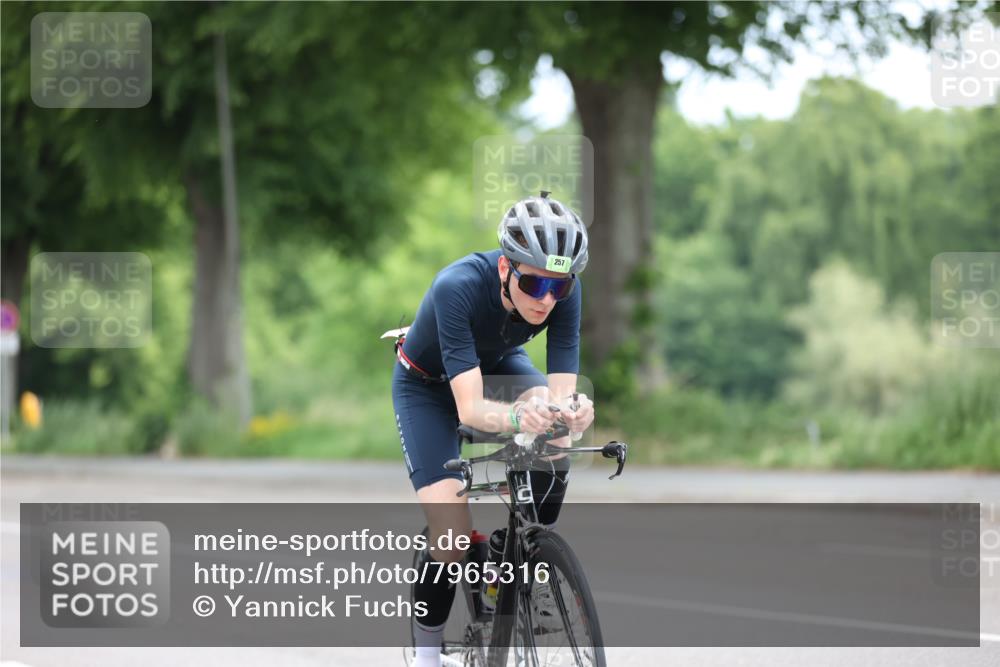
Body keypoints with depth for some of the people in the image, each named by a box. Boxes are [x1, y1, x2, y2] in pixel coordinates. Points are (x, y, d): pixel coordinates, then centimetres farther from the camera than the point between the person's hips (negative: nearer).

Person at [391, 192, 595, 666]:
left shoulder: (563, 291, -29)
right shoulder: (459, 288, -40)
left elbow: (561, 390, -32)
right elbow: (469, 408, -44)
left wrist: (570, 411, -56)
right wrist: (517, 418, -64)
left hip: (496, 364, 3)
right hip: (428, 384, -3)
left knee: (553, 445, -30)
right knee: (453, 534, -16)